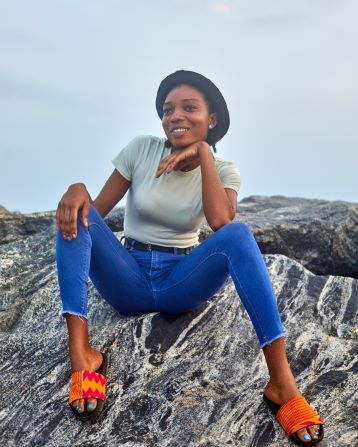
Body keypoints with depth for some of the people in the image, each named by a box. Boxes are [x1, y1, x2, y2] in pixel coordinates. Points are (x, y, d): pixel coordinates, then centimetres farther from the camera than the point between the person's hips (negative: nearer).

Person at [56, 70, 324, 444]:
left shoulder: (223, 170, -1)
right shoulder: (141, 148, -2)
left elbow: (220, 224, -23)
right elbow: (97, 211, -4)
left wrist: (204, 153, -20)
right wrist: (77, 189, -27)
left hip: (183, 283, -1)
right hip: (130, 281, 1)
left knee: (238, 234, -31)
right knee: (74, 215, -23)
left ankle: (282, 384, -34)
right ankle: (82, 356, -32)